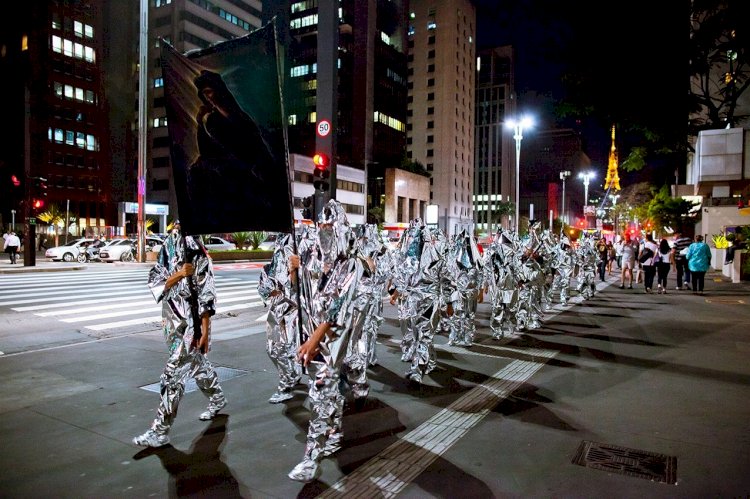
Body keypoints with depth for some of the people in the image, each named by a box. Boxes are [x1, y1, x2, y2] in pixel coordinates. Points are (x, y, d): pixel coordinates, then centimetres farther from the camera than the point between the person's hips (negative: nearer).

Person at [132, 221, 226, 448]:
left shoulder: (198, 255, -13)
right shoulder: (167, 252, 6)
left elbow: (206, 295, -15)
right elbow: (155, 283, 2)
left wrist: (204, 330, -17)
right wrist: (177, 275, -17)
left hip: (192, 324, -7)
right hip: (174, 322, 7)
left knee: (173, 375, -5)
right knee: (198, 364, 23)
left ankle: (160, 431, 5)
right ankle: (217, 399, 45)